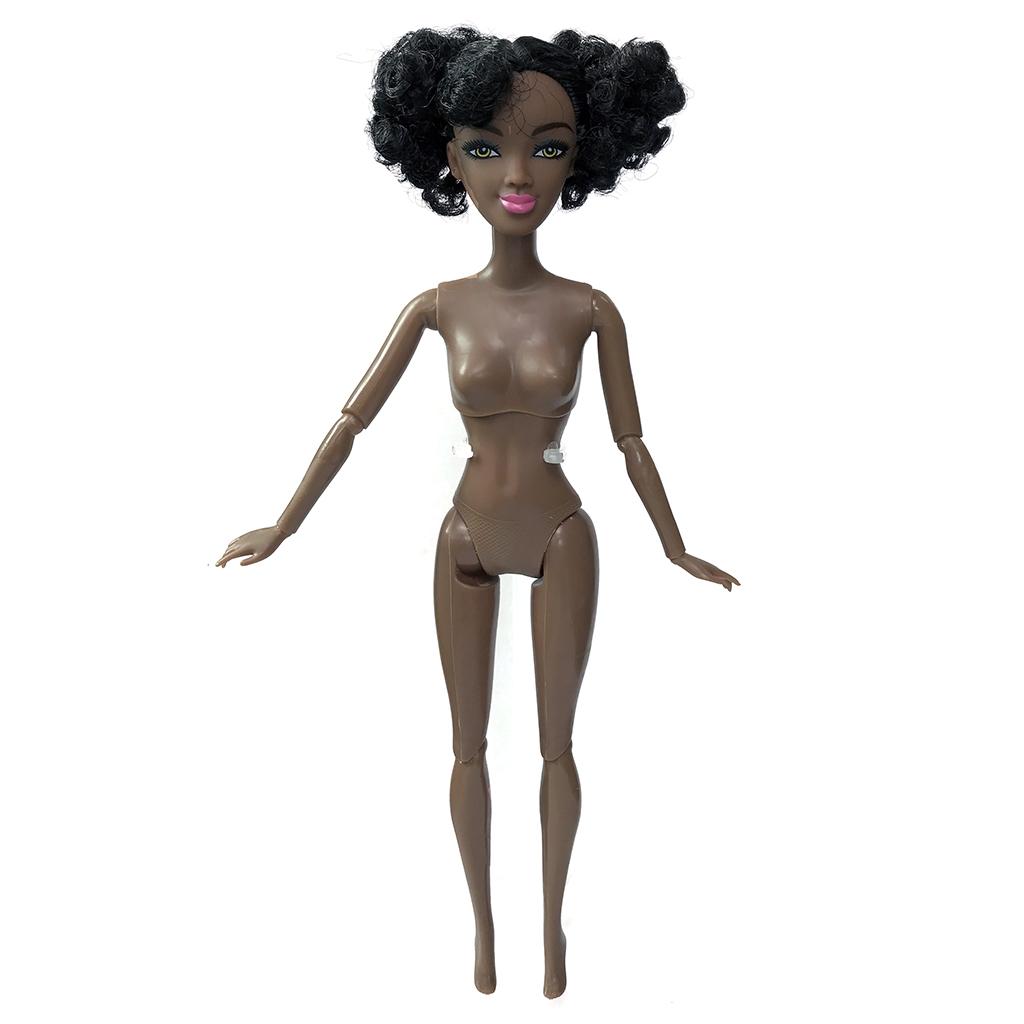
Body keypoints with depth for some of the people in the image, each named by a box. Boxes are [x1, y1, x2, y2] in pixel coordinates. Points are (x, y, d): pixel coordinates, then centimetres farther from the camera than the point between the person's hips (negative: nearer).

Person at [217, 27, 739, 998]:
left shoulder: (590, 308, -10)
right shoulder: (438, 305, -7)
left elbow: (631, 441, -2)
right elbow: (351, 422, -2)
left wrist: (677, 551, 4)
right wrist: (282, 528, 2)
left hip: (559, 543, -1)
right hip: (466, 544, 2)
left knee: (557, 745, 11)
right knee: (468, 745, 12)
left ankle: (551, 922, 31)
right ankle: (483, 923, 32)